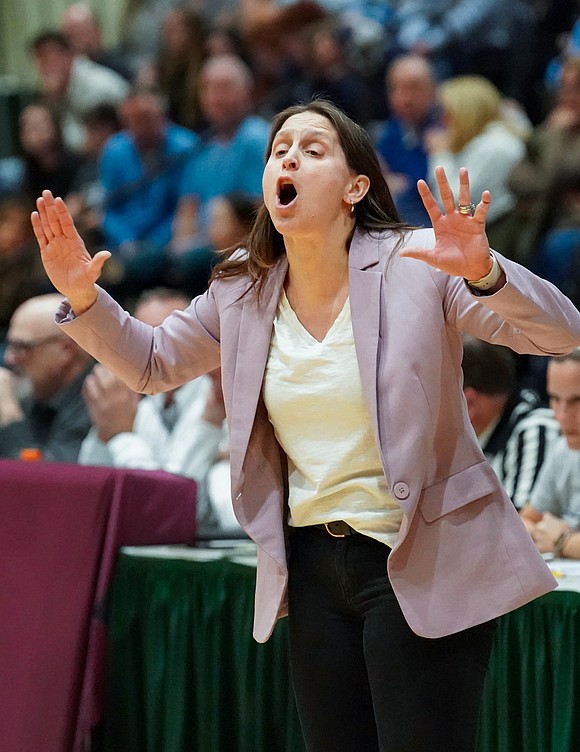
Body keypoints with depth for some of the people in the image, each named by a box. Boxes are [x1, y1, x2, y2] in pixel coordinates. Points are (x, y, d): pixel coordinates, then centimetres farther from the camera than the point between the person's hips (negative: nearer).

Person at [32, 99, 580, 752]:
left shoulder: (415, 264, -11)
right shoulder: (243, 291, 5)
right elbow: (151, 362, 18)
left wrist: (484, 274, -37)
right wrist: (82, 296, 0)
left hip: (421, 563, -5)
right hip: (314, 563, 5)